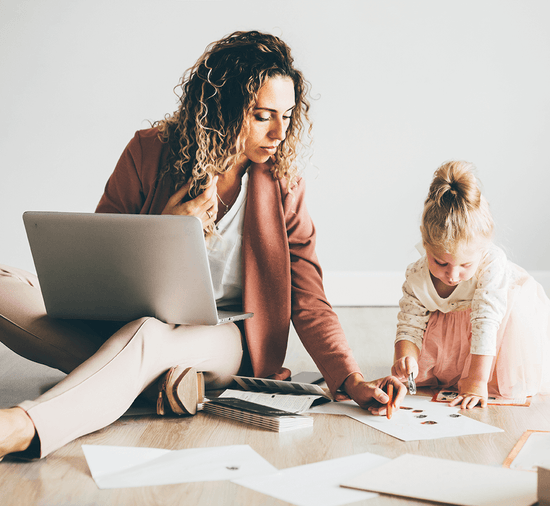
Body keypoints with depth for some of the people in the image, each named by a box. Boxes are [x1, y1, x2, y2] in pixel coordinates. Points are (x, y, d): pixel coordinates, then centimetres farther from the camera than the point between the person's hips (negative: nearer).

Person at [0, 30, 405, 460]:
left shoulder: (283, 185, -2)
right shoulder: (150, 152, -2)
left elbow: (309, 303, -2)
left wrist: (354, 383, -16)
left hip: (220, 341, -2)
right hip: (124, 321, 3)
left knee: (148, 335, -40)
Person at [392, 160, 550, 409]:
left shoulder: (492, 264, -41)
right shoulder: (416, 279, -29)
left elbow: (486, 324, -44)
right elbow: (409, 327, -20)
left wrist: (478, 381, -46)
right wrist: (406, 358, -43)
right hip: (454, 322, 3)